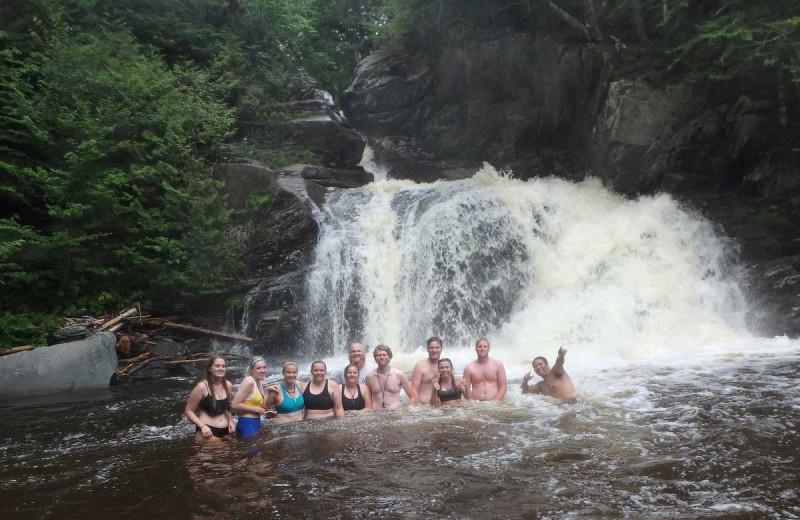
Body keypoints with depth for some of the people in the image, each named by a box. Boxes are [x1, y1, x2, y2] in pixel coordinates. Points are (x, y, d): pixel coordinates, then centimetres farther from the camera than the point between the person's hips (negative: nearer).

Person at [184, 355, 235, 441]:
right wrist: (202, 426, -20)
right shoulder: (202, 387, -13)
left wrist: (230, 421, 6)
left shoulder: (228, 385, 4)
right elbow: (188, 411, -9)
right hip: (207, 431, -5)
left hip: (225, 431, 6)